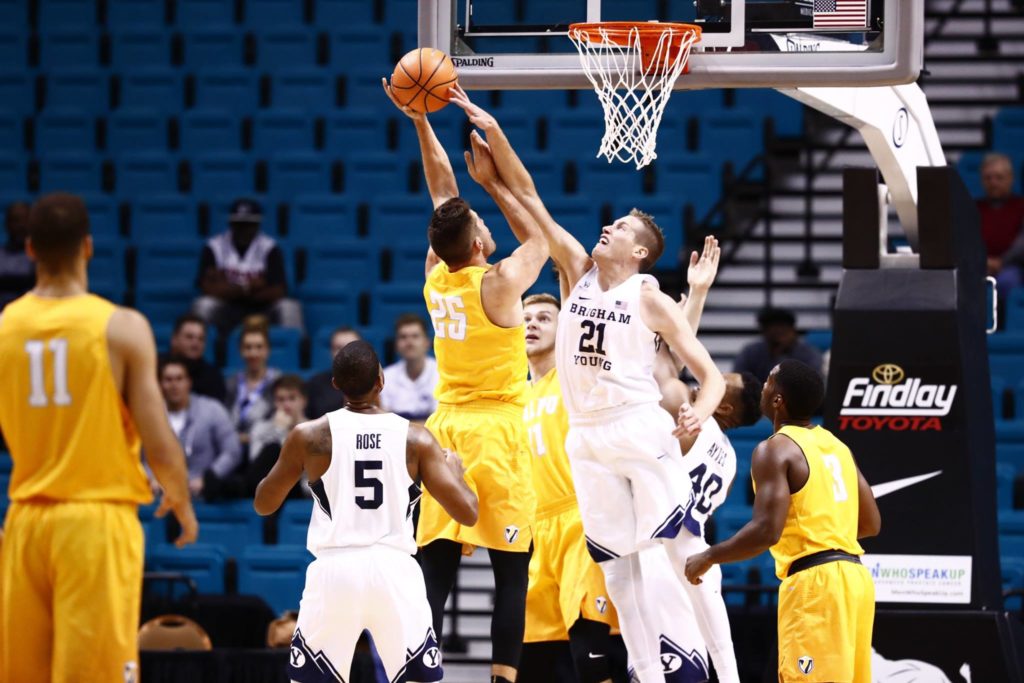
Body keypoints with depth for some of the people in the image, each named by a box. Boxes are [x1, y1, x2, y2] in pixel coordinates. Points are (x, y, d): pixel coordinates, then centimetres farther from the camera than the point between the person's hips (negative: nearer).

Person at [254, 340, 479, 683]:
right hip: (395, 570, 0)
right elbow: (467, 513, 0)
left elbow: (264, 504, 12)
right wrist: (455, 469, 21)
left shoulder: (310, 436, 1)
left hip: (335, 568, 0)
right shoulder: (415, 439, 1)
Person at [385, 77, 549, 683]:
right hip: (498, 430, -5)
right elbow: (540, 240, 9)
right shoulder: (498, 284, -11)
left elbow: (444, 194, 14)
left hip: (446, 428, 5)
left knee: (437, 562, 3)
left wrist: (421, 122, 14)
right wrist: (494, 184, 10)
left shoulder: (436, 278, 4)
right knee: (512, 566, -3)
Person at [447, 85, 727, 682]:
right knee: (618, 566, 5)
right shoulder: (578, 271, 8)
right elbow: (528, 196, 7)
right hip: (588, 439, 5)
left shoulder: (650, 299, -5)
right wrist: (490, 129, 0)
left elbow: (710, 373, -8)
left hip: (641, 432, -5)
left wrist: (701, 411, -30)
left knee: (663, 554, -11)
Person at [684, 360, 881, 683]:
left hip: (814, 582, -9)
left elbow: (766, 531, -17)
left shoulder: (776, 450, -7)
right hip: (854, 574, 9)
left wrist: (708, 558, -4)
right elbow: (871, 523, 20)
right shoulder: (836, 445, 17)